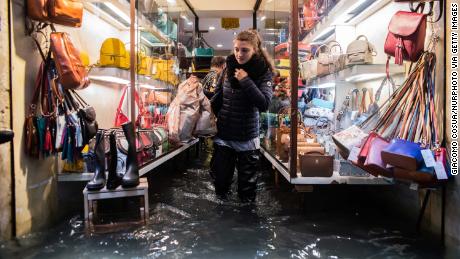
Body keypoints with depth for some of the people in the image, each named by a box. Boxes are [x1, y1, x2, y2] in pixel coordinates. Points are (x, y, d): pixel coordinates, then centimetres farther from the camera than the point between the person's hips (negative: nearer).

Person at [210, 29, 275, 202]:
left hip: (247, 137, -3)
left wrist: (246, 81, -23)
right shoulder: (230, 66, 2)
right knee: (219, 175, 11)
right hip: (223, 133, 3)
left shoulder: (264, 72, -9)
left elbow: (264, 104, -22)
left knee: (247, 181, 9)